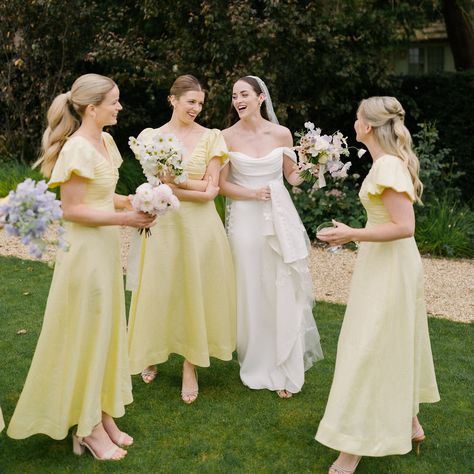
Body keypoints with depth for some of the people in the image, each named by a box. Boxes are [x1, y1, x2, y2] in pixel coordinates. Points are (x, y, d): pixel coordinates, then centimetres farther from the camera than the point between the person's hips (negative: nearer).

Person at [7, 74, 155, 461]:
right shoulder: (78, 148, -19)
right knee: (85, 336, 3)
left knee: (105, 332, 16)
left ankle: (103, 417, 30)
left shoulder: (105, 140, 8)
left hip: (107, 249, 9)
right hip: (85, 251, -9)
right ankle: (87, 428, 19)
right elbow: (72, 209, -20)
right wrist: (125, 219, -22)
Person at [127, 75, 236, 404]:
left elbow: (211, 190, -4)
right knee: (159, 290, 7)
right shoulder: (152, 136, 4)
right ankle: (152, 355, 28)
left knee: (196, 291, 3)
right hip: (164, 224, 1)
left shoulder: (211, 137, 1)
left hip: (200, 225, -1)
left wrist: (173, 182, -12)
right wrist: (195, 186, -12)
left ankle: (191, 367, 15)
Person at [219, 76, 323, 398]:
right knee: (251, 292, 6)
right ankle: (259, 365, 23)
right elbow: (222, 184, 1)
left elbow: (293, 176, 9)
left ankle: (286, 370, 13)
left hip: (280, 217, 0)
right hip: (245, 218, 0)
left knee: (284, 291, 1)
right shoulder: (228, 137, -1)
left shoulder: (282, 134, 1)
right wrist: (253, 193, -13)